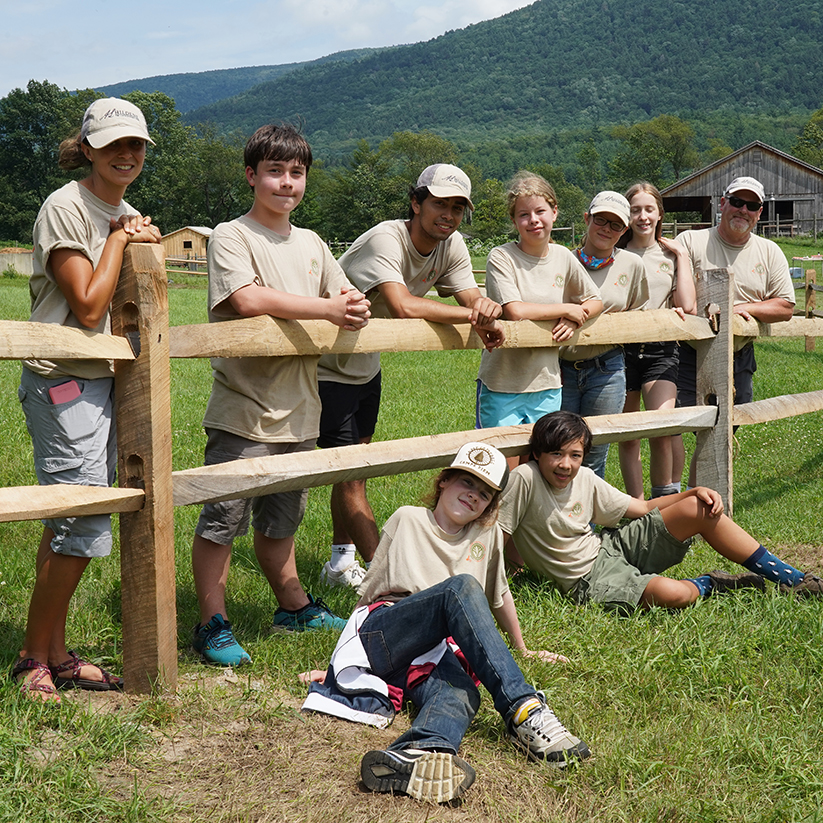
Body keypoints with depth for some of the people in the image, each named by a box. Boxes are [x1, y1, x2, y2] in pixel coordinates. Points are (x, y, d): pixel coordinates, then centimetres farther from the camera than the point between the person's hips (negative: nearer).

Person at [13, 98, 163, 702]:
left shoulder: (130, 217, 14)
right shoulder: (66, 208, -12)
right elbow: (89, 307, -16)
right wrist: (118, 240, -11)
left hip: (104, 380, 8)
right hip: (62, 382, -8)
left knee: (69, 525, 10)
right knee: (84, 527, -10)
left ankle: (56, 654, 17)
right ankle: (35, 659, 5)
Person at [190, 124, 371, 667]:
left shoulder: (312, 245, 15)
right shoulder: (231, 237, -7)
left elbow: (346, 295, 13)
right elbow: (248, 300, -22)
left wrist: (357, 308, -12)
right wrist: (327, 308, -20)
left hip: (298, 411, 6)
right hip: (243, 412, -6)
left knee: (281, 520, 21)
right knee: (222, 520, -2)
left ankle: (294, 606, 35)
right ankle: (213, 625, 8)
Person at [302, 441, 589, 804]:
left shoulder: (488, 534, 21)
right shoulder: (407, 520, 14)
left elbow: (499, 595, 33)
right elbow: (370, 588, 17)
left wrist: (522, 649, 39)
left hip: (436, 653, 2)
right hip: (381, 635, -2)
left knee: (462, 692, -38)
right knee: (462, 587, -31)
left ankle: (414, 754, -74)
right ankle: (522, 708, -44)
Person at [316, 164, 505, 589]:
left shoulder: (451, 245, -5)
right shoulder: (384, 240, -30)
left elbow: (472, 299, -9)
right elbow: (403, 306, -44)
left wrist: (487, 307, -33)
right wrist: (471, 315, -36)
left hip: (366, 365, 8)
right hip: (328, 366, -8)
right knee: (349, 477, -6)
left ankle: (341, 563, 31)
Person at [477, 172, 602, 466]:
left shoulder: (563, 257, 5)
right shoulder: (501, 258, -10)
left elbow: (595, 301, 17)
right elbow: (514, 311, -23)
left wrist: (574, 321, -5)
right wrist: (567, 309, -11)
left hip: (547, 385, 5)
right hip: (502, 385, -4)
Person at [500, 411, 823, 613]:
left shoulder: (585, 479, -1)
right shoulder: (525, 479, -20)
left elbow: (642, 508, 6)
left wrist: (694, 493, -3)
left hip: (609, 546, 7)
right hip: (588, 578, -7)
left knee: (698, 509, -6)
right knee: (671, 593, -35)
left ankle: (790, 578, 5)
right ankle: (708, 584, 5)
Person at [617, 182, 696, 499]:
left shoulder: (671, 255, 11)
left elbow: (688, 307, -2)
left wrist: (681, 256, 1)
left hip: (661, 350, 0)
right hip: (622, 350, 0)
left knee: (662, 430, -17)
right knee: (627, 436, 4)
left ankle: (665, 502, -3)